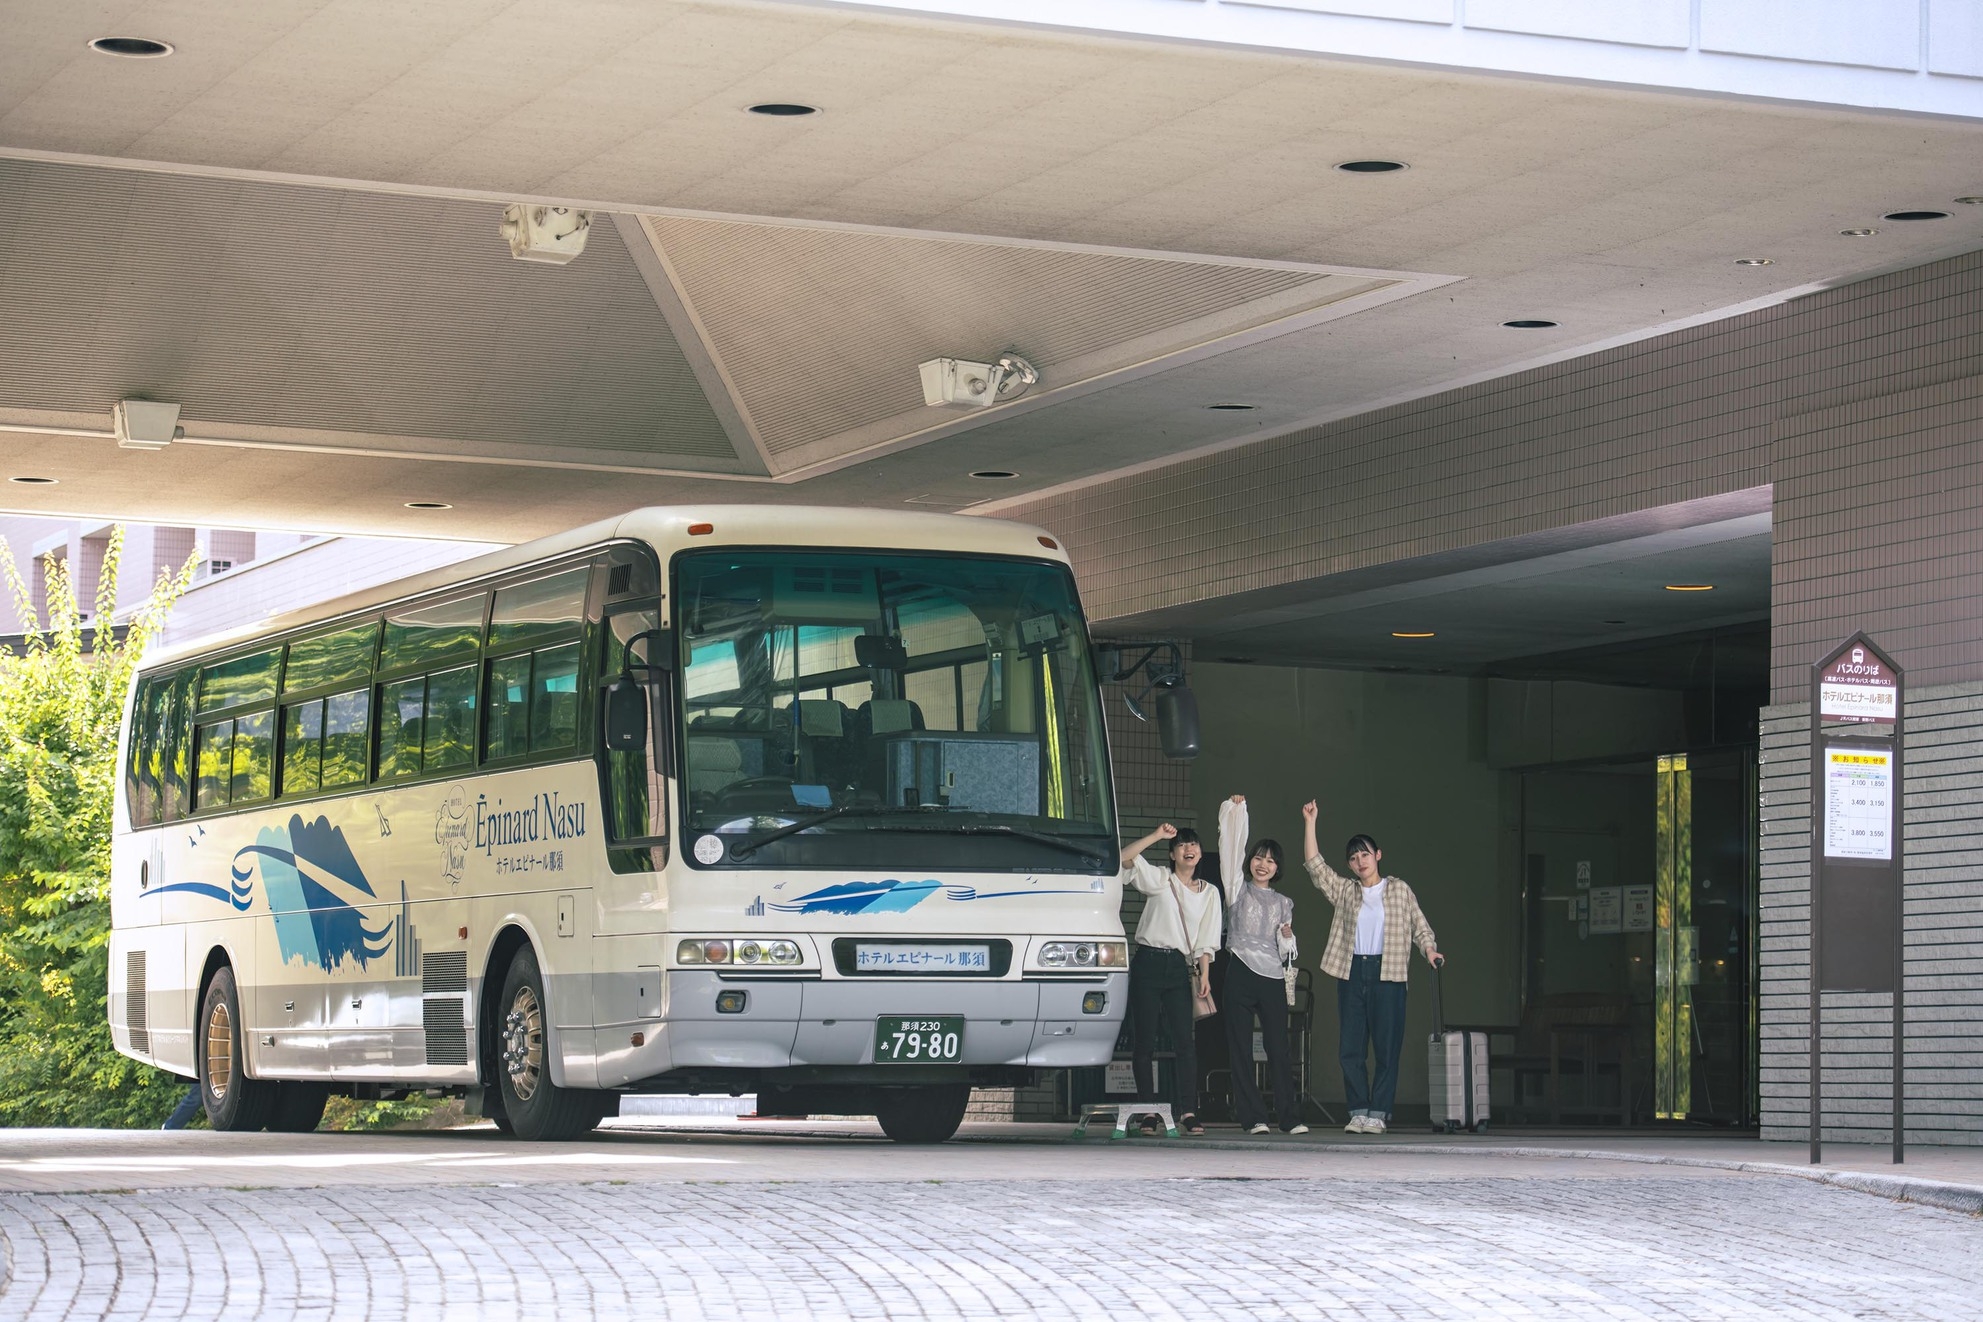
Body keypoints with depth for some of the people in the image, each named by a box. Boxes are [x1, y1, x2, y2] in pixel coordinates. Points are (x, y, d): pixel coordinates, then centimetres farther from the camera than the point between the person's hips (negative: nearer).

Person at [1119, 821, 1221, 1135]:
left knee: (1185, 1040, -9)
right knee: (1143, 1041, -2)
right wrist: (1157, 836, -16)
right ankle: (1147, 1112, 2)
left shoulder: (1208, 893, 14)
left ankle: (1187, 1112, -12)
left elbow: (1205, 941, 11)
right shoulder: (1159, 879, 6)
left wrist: (1204, 974, 0)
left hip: (1179, 967, 2)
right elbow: (1126, 859, -10)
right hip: (1148, 963, -2)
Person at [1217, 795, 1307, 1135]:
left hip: (1272, 977, 2)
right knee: (1241, 1049, -3)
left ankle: (1289, 1117, -2)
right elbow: (1231, 849, 2)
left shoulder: (1283, 902, 19)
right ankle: (1252, 1117, 0)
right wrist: (1235, 809, -5)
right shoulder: (1238, 890, 11)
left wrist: (1288, 936, 0)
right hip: (1240, 974, -2)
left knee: (1279, 1048, -3)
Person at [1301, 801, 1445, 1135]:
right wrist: (1309, 822, 2)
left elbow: (1419, 924, 7)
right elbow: (1314, 863, 7)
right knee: (1351, 1048, -1)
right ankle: (1358, 1111, 4)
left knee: (1387, 1047, -4)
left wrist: (1429, 949, -13)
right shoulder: (1344, 891, 14)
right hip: (1352, 973, 3)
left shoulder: (1399, 890, 9)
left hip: (1387, 973, -3)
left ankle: (1378, 1113, -2)